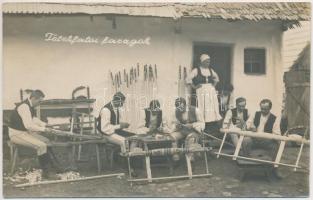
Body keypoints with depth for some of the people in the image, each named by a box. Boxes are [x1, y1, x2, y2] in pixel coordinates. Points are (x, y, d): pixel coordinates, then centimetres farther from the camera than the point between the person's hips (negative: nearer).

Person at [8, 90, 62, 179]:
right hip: (17, 134, -10)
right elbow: (28, 125, -31)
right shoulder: (24, 107, -25)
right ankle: (46, 172, -11)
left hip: (25, 131, 10)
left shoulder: (30, 106, 6)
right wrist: (43, 129, -24)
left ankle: (54, 165, 17)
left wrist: (44, 124, 7)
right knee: (41, 146, -21)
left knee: (46, 141, 11)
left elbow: (33, 119, 21)